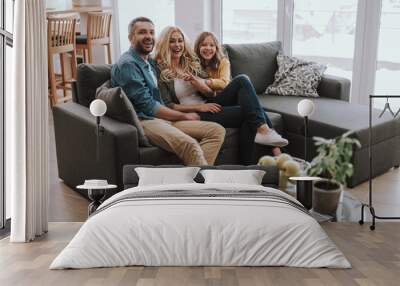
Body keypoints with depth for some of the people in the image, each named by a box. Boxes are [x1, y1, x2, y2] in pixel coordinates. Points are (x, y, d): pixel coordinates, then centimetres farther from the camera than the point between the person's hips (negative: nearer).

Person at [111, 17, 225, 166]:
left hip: (163, 118, 9)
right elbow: (148, 106, -12)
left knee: (217, 130, -10)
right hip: (143, 121, -9)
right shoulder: (127, 64, -6)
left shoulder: (149, 62, 24)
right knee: (189, 144, -36)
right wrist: (184, 116, -4)